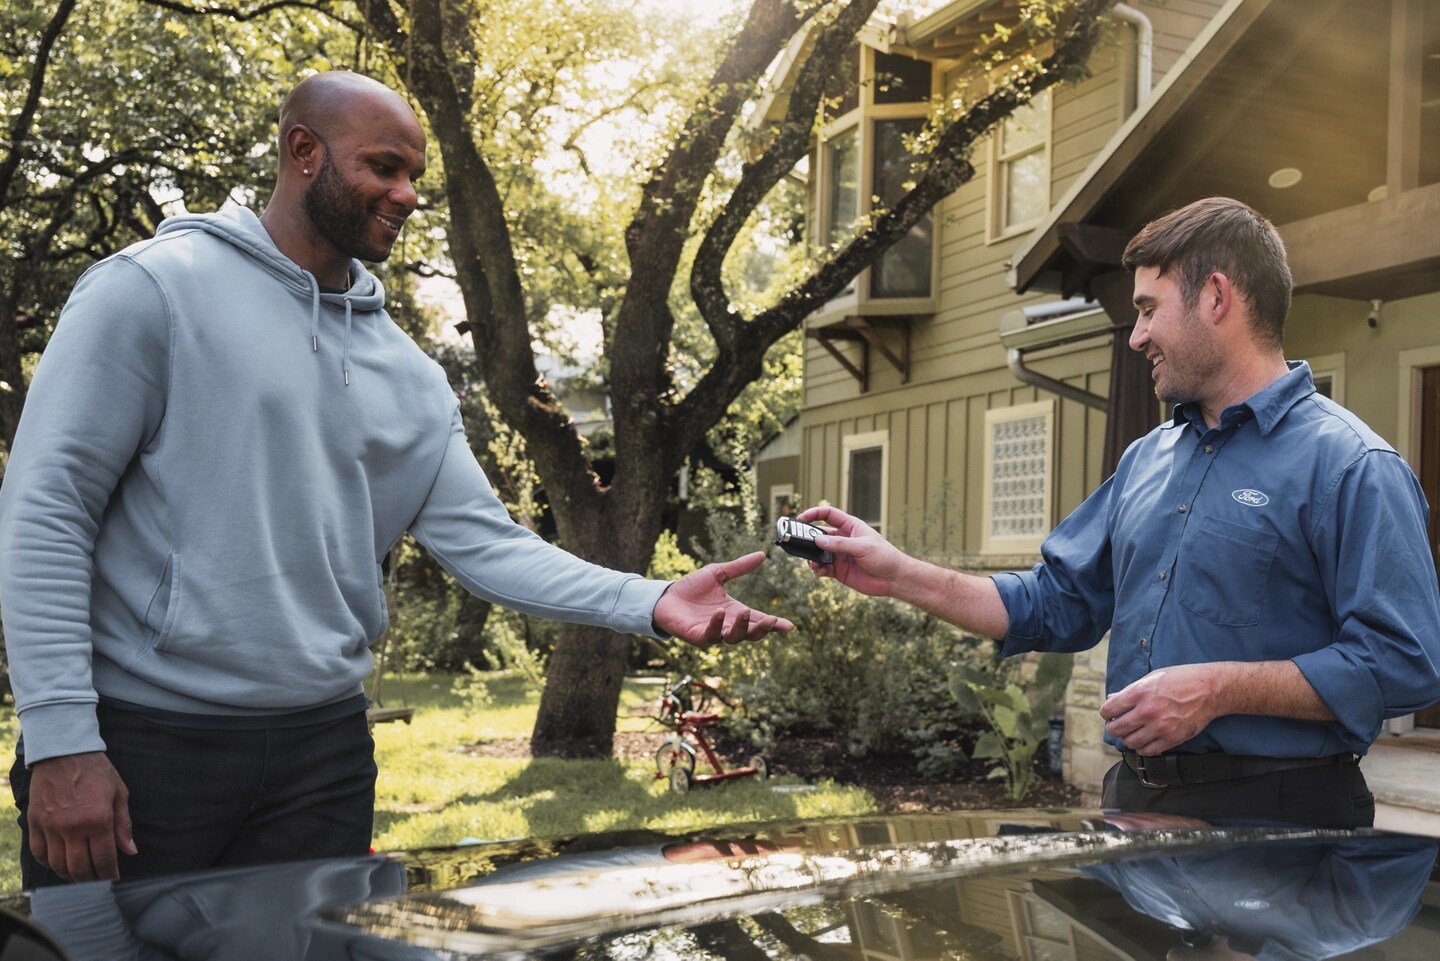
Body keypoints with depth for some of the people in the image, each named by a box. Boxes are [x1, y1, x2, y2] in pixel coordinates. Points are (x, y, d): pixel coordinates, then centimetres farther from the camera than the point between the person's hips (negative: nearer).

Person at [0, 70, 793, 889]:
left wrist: (647, 603, -12)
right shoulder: (154, 288, -7)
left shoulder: (408, 375, 8)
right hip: (143, 737, -5)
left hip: (325, 751, 5)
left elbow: (482, 541, 3)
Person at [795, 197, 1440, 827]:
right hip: (1134, 798, 6)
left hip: (1272, 814, -6)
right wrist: (899, 575, 9)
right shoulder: (1146, 460, 15)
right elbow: (1056, 604, 17)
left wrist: (1220, 688, -20)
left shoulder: (1352, 466, -9)